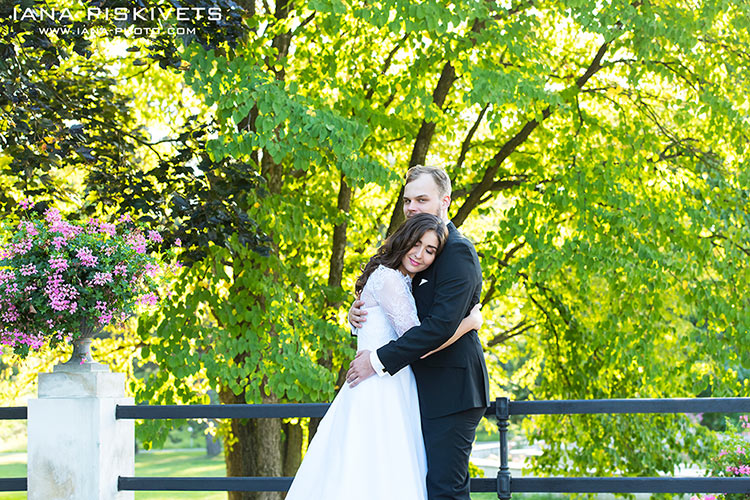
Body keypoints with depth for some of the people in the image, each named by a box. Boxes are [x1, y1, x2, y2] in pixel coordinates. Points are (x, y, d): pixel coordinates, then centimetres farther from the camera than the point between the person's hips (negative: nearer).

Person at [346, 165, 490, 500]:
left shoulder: (457, 252, -12)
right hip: (426, 392, 9)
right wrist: (359, 311, -2)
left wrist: (379, 360, -20)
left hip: (451, 390, -9)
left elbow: (442, 324, -22)